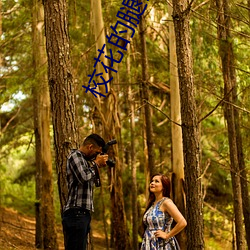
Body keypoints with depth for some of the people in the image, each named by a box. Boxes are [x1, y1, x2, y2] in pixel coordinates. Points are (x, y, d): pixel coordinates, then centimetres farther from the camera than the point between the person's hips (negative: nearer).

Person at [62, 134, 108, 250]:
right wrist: (96, 164, -5)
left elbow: (90, 180, 26)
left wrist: (96, 165, 14)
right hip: (76, 213, -10)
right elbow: (84, 177, -20)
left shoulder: (84, 159, 22)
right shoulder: (75, 155, -6)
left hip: (83, 214, 10)